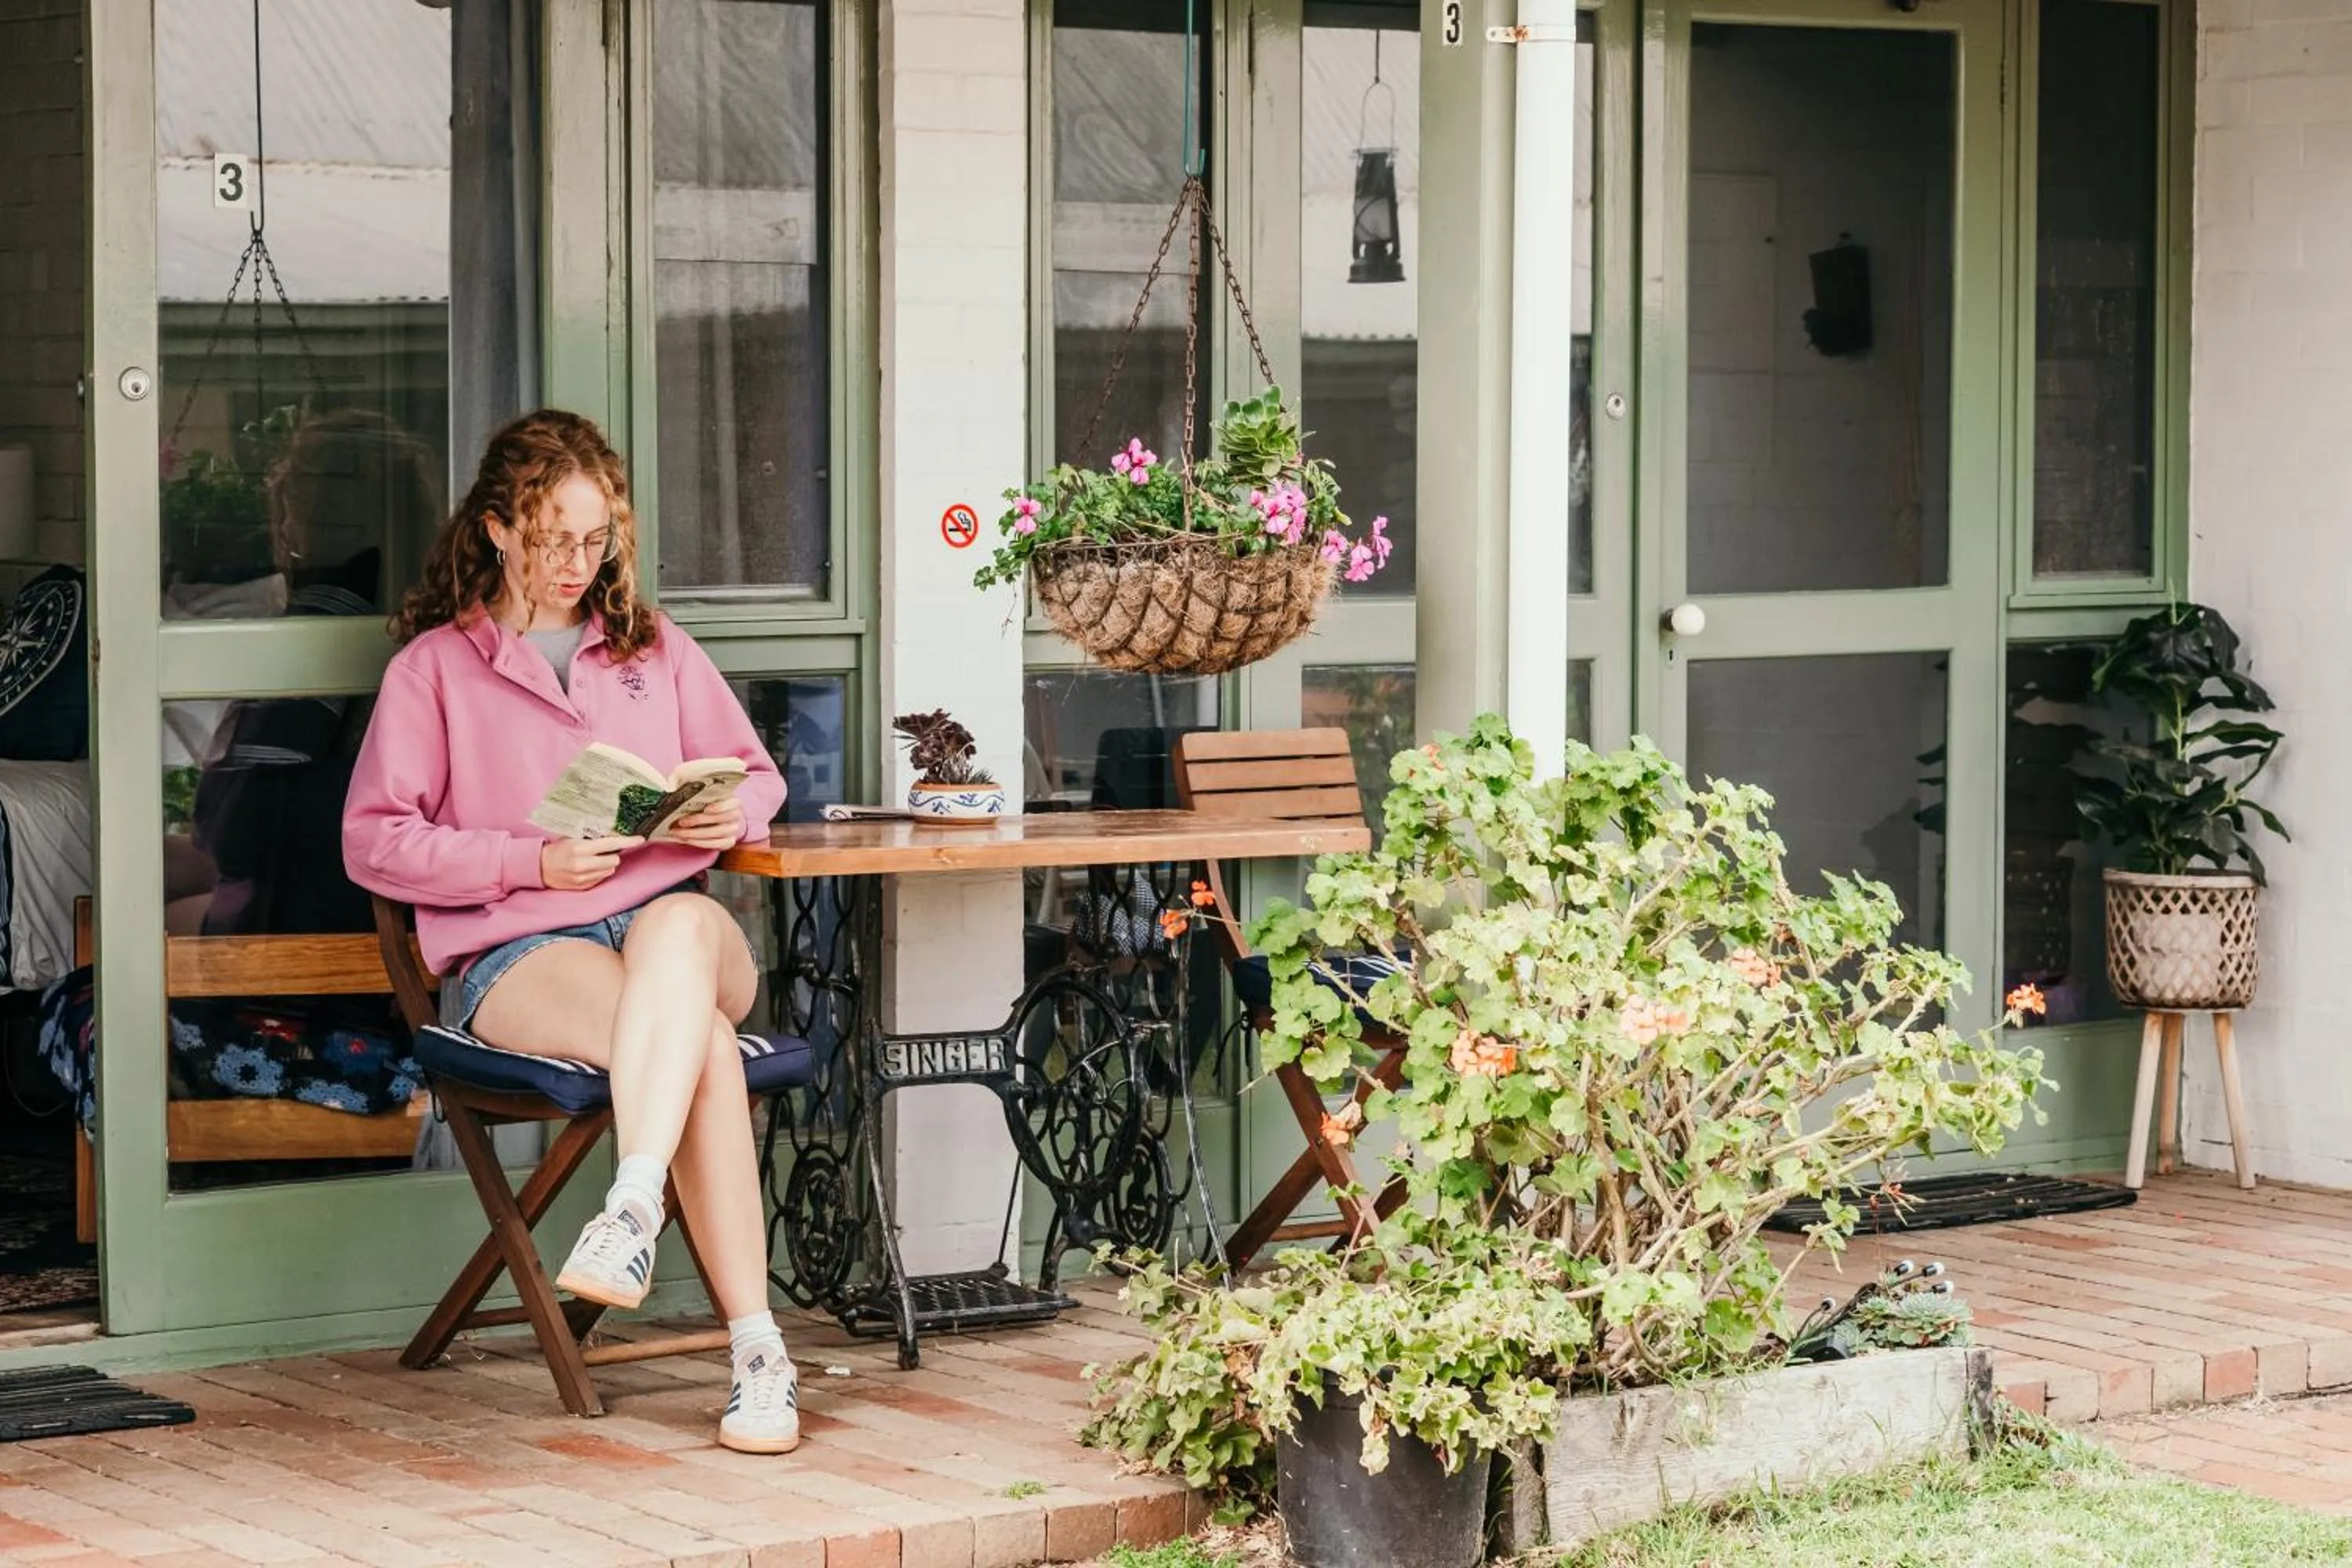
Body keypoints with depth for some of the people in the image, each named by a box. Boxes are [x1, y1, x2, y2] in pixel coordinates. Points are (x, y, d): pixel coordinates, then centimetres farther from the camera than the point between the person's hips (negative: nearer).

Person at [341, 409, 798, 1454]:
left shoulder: (656, 651, 23)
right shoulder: (435, 668, 10)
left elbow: (755, 775, 28)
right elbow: (372, 841, 2)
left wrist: (730, 815, 1)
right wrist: (535, 862, -11)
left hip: (671, 918, 3)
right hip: (514, 954, -3)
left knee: (677, 928, -40)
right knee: (704, 1048, -36)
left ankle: (631, 1213, -53)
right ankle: (757, 1353, -42)